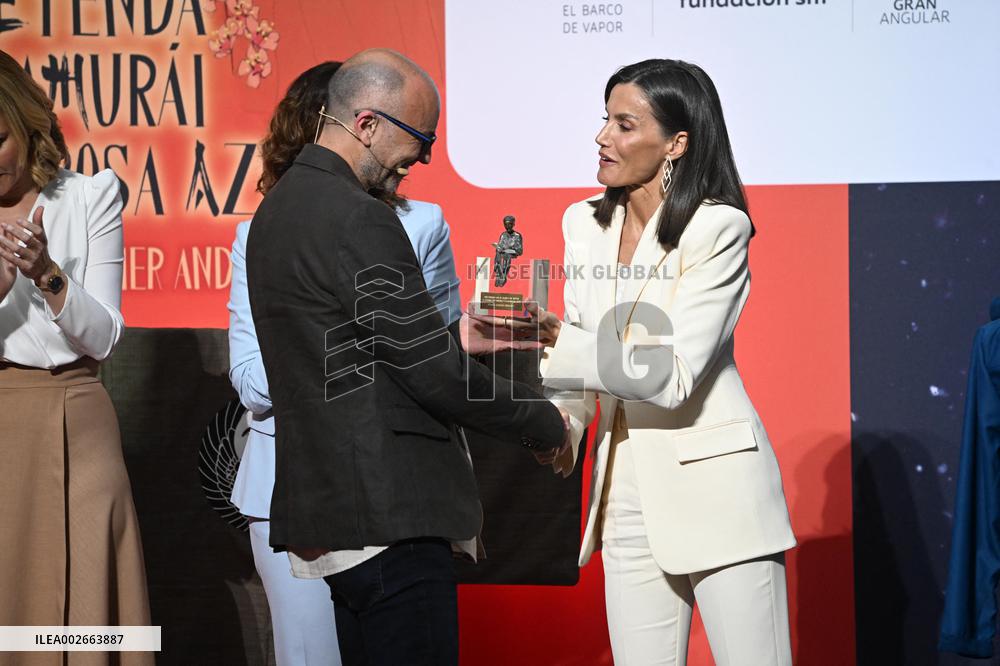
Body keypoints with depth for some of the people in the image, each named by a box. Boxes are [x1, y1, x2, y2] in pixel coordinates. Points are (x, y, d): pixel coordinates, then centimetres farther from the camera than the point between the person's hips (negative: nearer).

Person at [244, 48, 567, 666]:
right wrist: (547, 423, -3)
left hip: (327, 510, 10)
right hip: (388, 517, -10)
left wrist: (456, 338, 16)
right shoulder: (359, 220, -16)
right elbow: (434, 375, -16)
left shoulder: (281, 205, 14)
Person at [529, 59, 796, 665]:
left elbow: (671, 375, -20)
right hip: (627, 490, 6)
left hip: (714, 484, -6)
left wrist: (557, 338, -25)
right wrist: (561, 427, -5)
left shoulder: (718, 228, -13)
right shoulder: (586, 224, 8)